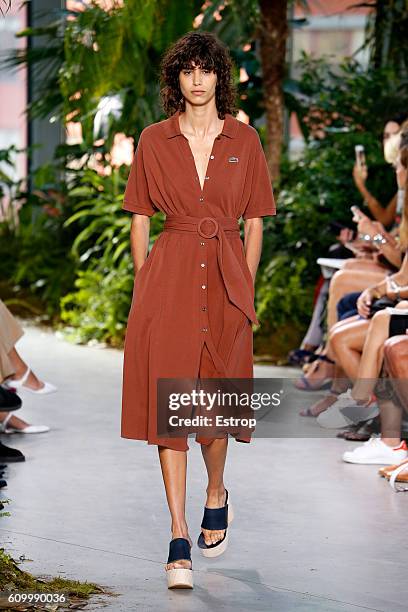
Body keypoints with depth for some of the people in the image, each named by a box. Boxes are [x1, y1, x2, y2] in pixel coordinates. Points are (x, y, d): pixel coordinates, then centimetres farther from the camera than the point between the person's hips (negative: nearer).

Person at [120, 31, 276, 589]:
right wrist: (142, 285, 3)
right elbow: (140, 219, 9)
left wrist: (246, 289, 2)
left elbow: (254, 222, 7)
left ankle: (217, 494, 37)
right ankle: (179, 541, -5)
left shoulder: (244, 140, 5)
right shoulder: (154, 141, 5)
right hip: (168, 276, 0)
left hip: (226, 276, 0)